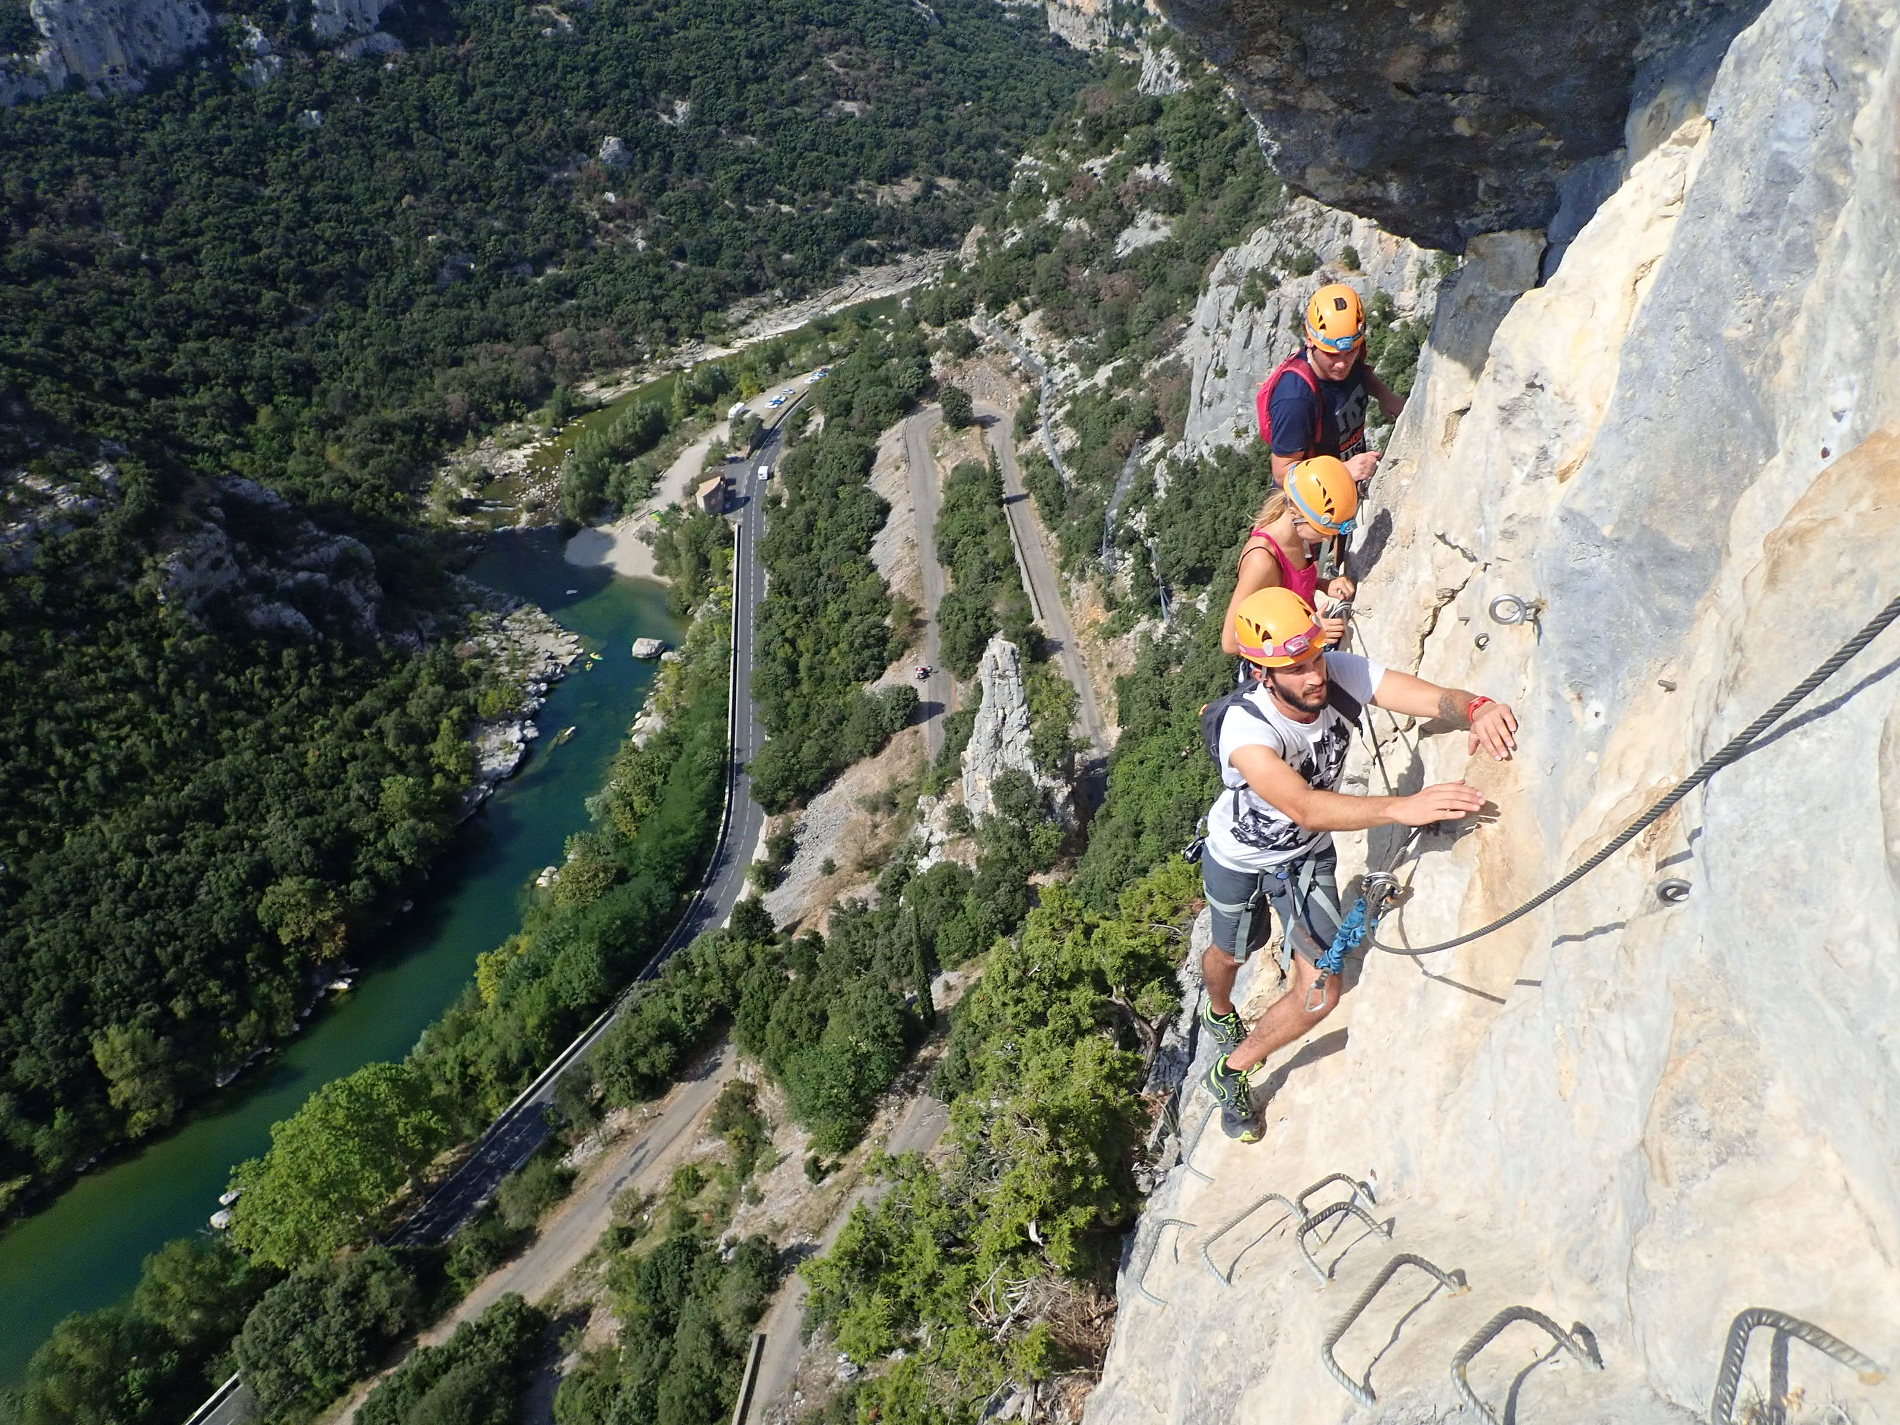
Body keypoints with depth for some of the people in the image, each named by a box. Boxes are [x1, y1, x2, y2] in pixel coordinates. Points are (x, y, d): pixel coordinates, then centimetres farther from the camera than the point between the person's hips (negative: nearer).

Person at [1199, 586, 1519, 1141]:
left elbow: (1438, 699, -40)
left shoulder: (1341, 673, -29)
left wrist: (1476, 708, -63)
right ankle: (1219, 1011, 65)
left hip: (1307, 855, 3)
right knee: (1229, 954, 26)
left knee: (1320, 995, -4)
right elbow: (1304, 807, -57)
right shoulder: (1245, 729, -42)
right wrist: (1402, 807, -69)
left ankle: (1231, 1072, 23)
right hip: (1238, 857, -3)